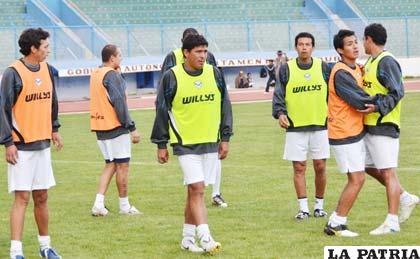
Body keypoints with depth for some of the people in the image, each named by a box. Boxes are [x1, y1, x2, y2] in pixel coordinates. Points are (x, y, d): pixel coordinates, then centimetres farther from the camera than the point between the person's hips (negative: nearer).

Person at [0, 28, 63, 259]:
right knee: (22, 198, -8)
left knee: (41, 197, 12)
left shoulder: (47, 70, 7)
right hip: (21, 147, -6)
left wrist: (54, 129, 18)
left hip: (42, 144, 6)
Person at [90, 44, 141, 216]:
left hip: (100, 128, 8)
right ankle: (124, 206, 9)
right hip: (116, 127, -8)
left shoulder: (95, 74, 12)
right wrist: (131, 128, -16)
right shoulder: (112, 75, -15)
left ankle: (99, 203, 4)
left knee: (110, 165, 15)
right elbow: (119, 103, -19)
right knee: (123, 165, 2)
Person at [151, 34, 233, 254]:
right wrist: (161, 144, 1)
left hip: (210, 143, 4)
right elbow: (162, 110, 0)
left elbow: (225, 106, 11)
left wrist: (225, 138, 8)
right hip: (185, 143, -4)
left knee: (194, 190, 9)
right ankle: (205, 238, -15)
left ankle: (187, 237, 18)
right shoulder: (172, 77, -7)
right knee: (197, 189, -13)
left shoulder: (215, 74, 3)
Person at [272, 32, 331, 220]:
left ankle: (319, 205, 15)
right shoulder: (286, 70, 2)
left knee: (320, 166, 2)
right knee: (299, 168, 0)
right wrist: (280, 113, -15)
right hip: (295, 127, -1)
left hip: (320, 125, 1)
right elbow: (278, 95, 0)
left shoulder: (323, 67, 5)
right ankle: (303, 208, 6)